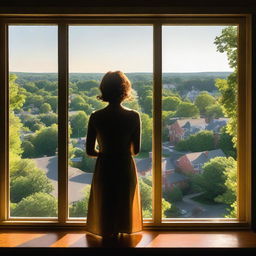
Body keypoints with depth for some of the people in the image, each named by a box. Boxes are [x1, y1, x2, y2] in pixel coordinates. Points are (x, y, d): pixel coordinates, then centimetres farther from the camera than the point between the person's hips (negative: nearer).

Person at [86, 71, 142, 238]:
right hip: (126, 168, 0)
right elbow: (136, 150, -5)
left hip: (104, 168, 0)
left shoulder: (96, 117, -10)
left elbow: (90, 151, -6)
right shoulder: (133, 116, -11)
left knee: (104, 206, 16)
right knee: (124, 204, 19)